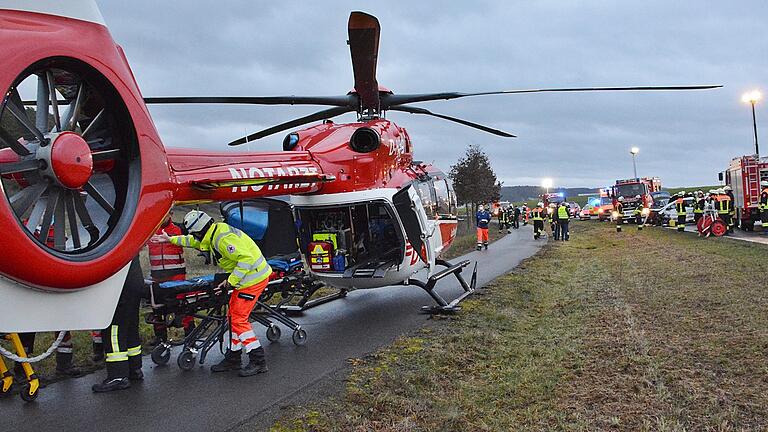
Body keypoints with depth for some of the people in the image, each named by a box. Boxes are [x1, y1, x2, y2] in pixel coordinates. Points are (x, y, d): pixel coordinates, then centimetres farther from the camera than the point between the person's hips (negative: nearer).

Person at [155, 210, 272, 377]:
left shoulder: (223, 238, -22)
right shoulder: (213, 234, 11)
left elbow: (246, 258, -28)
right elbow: (193, 241, 32)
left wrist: (231, 281, -23)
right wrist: (171, 239, 36)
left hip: (253, 278, -11)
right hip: (247, 277, 11)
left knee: (238, 319, -9)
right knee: (234, 317, 14)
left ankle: (258, 361, -4)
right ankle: (233, 359, 23)